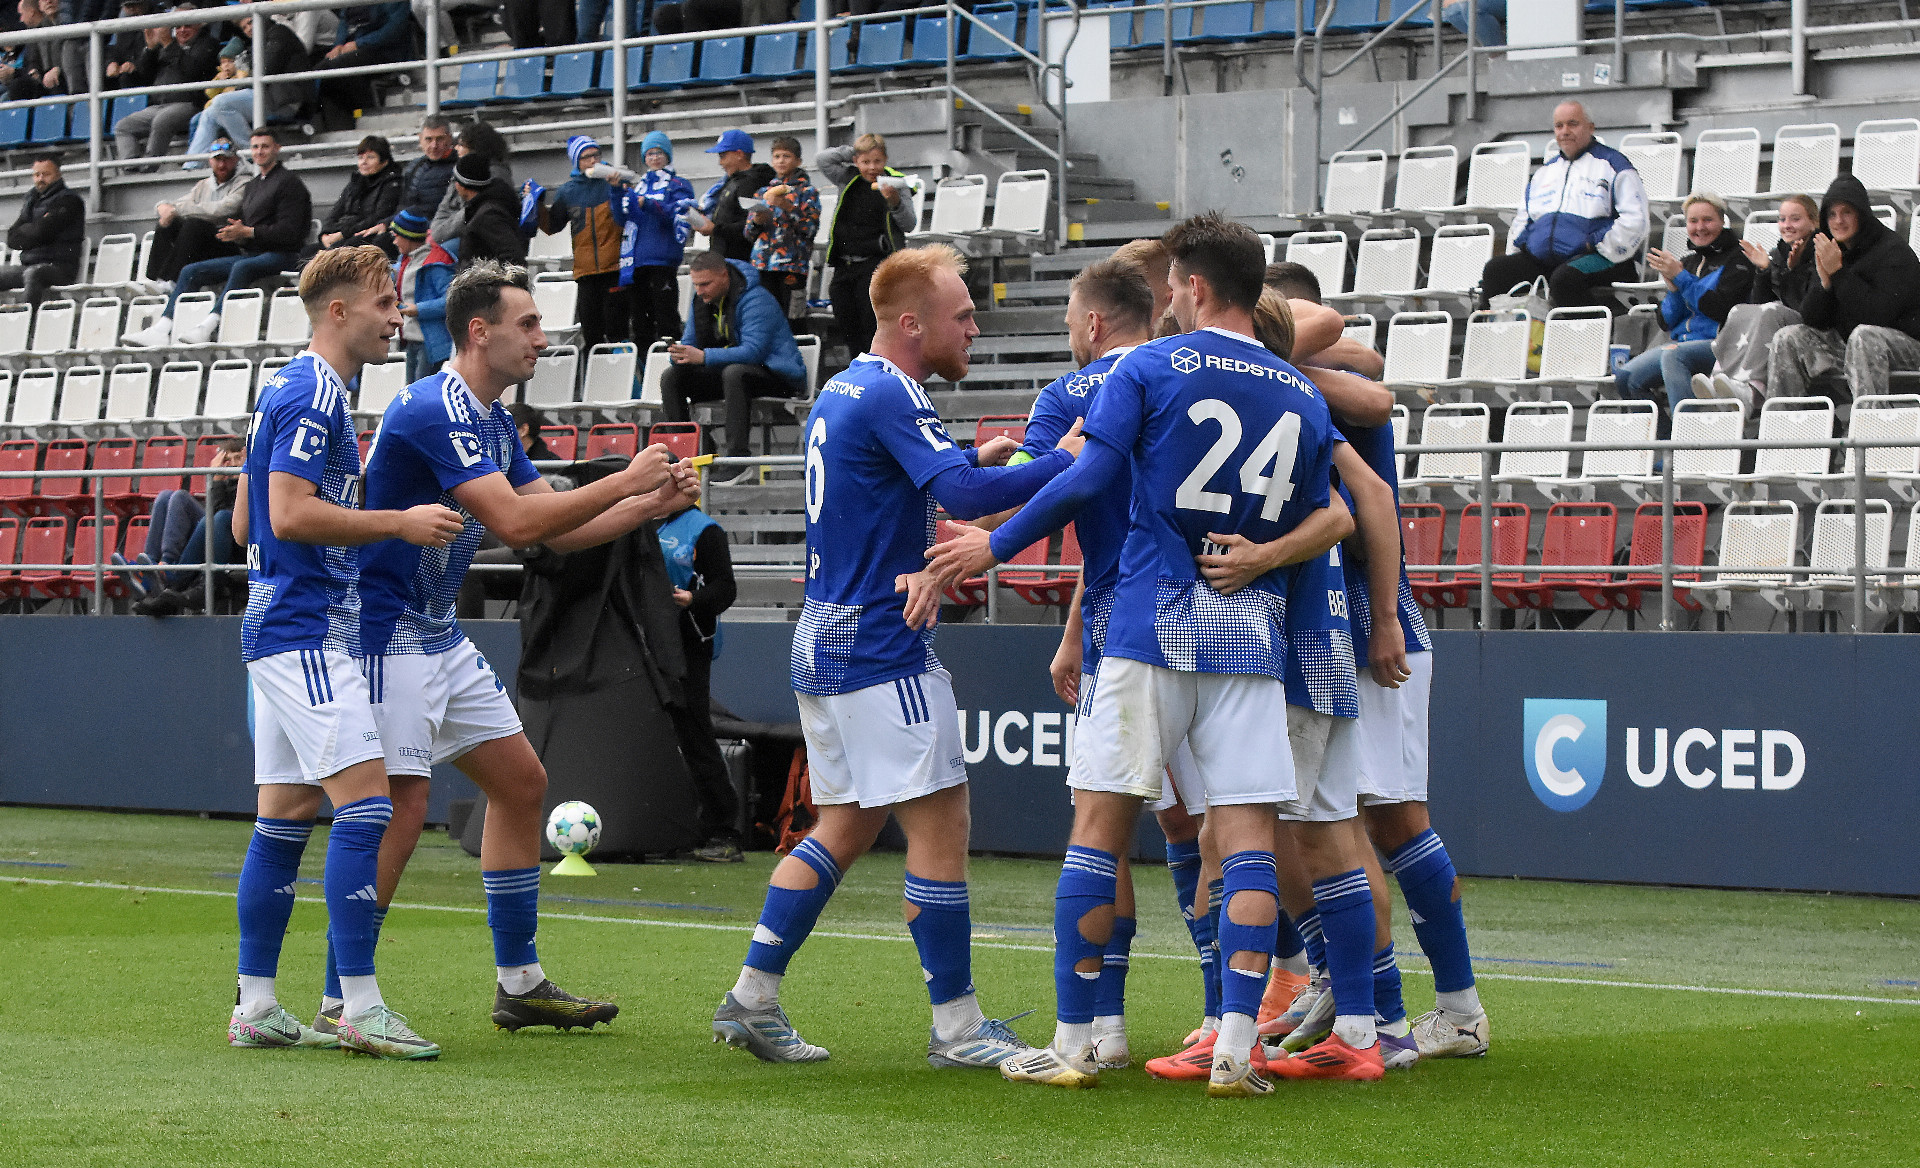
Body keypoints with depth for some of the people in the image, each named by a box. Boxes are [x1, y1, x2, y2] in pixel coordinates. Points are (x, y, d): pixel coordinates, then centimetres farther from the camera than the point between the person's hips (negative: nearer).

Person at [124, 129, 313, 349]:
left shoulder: (288, 182, -3)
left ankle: (209, 325, -53)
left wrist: (248, 232, -16)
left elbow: (289, 232, -13)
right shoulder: (252, 186, 24)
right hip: (251, 253, 8)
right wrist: (235, 233, -1)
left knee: (242, 267, -40)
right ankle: (161, 330, -20)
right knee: (191, 271, -6)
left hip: (280, 255, -8)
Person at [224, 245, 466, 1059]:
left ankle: (255, 1008, 11)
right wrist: (401, 523, -17)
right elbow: (291, 512, -21)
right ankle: (360, 1008, -15)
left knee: (285, 818, 10)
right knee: (365, 803, -14)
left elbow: (246, 519, 23)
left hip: (280, 628, 11)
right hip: (307, 632, -11)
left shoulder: (293, 390, 19)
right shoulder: (310, 394, -13)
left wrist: (366, 531, 24)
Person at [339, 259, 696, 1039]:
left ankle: (518, 984, 18)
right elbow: (517, 522, -28)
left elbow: (556, 529, 15)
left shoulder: (491, 420, 12)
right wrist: (625, 482, -21)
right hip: (388, 631, -11)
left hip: (440, 635, 11)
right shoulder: (435, 411, -20)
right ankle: (340, 1001, -6)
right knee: (400, 805, -14)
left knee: (520, 782, 12)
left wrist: (647, 507, 1)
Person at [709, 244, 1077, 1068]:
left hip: (824, 641, 10)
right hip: (881, 650, -10)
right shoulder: (888, 395, -15)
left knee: (845, 828, 15)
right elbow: (963, 493, -27)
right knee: (940, 825, -5)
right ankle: (956, 1027, -1)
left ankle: (752, 999, 13)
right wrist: (1067, 462, -25)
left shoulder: (842, 392, 16)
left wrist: (972, 463, 12)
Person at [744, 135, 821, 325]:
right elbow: (749, 233, 19)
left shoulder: (807, 191, 6)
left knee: (791, 323, -9)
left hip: (792, 264, -4)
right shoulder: (762, 193, 20)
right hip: (762, 264, 4)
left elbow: (810, 227, -5)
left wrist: (788, 208, -15)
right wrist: (756, 221, -2)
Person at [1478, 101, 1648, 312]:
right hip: (1540, 260, 6)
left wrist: (1596, 246, -14)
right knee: (1495, 269, -16)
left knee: (1565, 278, -39)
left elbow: (1633, 221, -7)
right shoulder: (1545, 171, 26)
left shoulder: (1612, 164, 5)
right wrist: (1517, 251, 10)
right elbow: (1522, 221, 30)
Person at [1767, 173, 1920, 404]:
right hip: (1843, 345, 7)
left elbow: (1878, 315, -24)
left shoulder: (1893, 251, -12)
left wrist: (1838, 272, -22)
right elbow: (1810, 320, 2)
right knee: (1788, 338, -6)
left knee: (1863, 334, -37)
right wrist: (1824, 281, -16)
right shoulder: (1828, 251, 7)